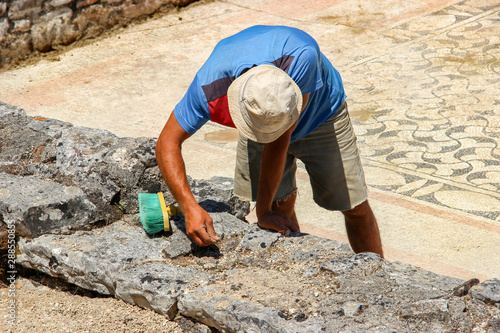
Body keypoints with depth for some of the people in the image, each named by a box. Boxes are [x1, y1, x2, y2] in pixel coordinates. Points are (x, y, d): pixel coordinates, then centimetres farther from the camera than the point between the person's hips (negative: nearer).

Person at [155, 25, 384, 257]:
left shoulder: (301, 57, -46)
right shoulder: (210, 87, -38)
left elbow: (280, 139, -39)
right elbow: (168, 142, -29)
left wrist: (263, 210, -30)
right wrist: (190, 208, -44)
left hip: (320, 114, -2)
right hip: (258, 116, 2)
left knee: (355, 207, -2)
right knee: (280, 205, 2)